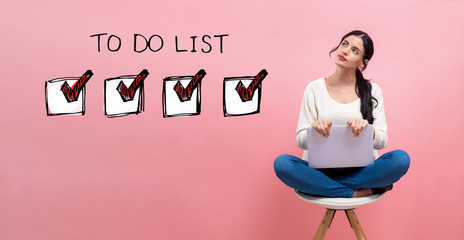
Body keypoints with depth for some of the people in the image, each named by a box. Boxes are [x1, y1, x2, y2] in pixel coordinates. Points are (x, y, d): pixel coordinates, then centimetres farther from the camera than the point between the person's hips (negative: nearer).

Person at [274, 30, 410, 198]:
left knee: (401, 158, -27)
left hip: (360, 170, 0)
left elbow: (382, 141, 2)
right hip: (321, 169, 0)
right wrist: (314, 128, -21)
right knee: (282, 163, -29)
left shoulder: (372, 91, 7)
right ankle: (356, 193, -22)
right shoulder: (315, 89, 5)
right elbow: (301, 141, 1)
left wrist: (368, 129, -21)